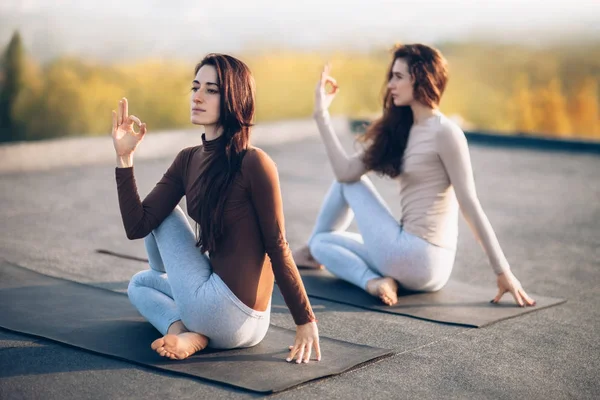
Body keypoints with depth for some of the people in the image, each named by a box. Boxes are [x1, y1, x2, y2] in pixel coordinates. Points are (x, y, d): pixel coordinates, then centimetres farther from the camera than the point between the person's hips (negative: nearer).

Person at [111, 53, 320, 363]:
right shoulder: (188, 160, 4)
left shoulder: (255, 163, -18)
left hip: (235, 315, -9)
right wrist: (124, 157, -7)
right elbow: (137, 226, -2)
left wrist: (305, 321, -11)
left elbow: (277, 247, -14)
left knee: (164, 216, 4)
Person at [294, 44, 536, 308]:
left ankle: (311, 249, 20)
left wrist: (503, 272, -14)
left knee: (351, 183, 7)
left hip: (422, 260, -9)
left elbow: (470, 206, -15)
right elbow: (346, 171, 2)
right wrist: (321, 113, 4)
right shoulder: (398, 130, 9)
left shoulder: (445, 133, -14)